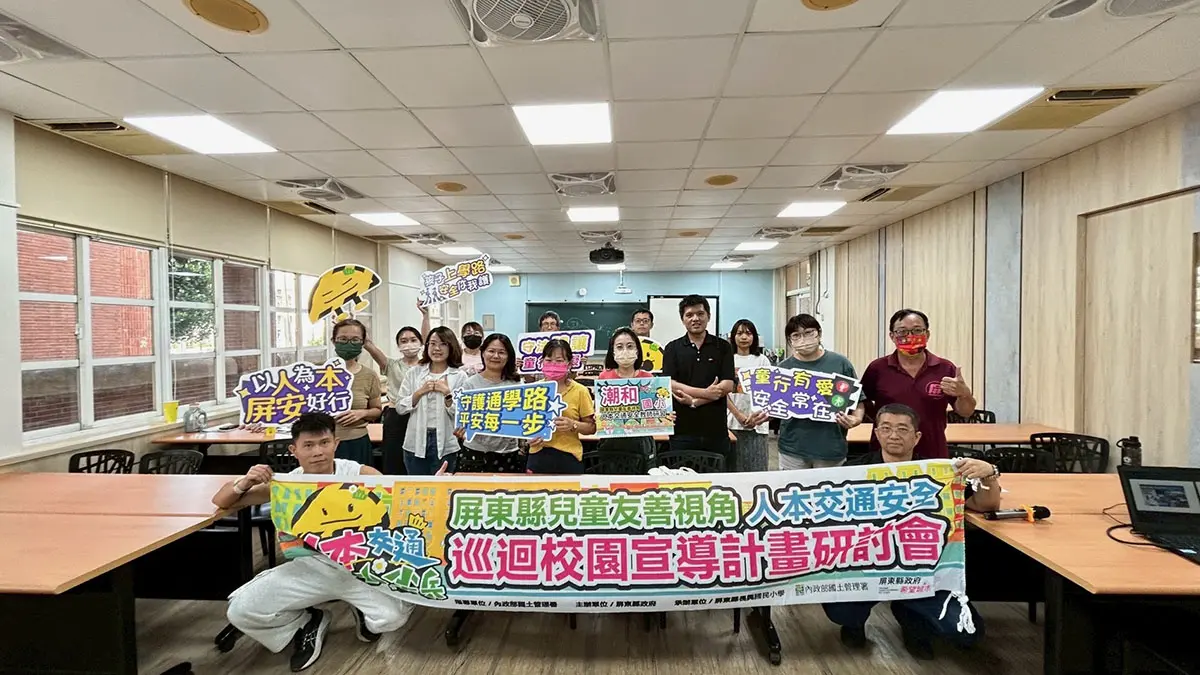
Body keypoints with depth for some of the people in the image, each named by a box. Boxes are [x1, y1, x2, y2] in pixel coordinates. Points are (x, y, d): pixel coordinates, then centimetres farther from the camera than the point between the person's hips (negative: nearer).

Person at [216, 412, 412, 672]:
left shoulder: (360, 475, -17)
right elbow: (220, 502, 2)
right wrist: (243, 483, -22)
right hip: (310, 566, 3)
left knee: (395, 615, -25)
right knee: (240, 610, -13)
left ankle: (362, 610, 15)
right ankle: (308, 624, 16)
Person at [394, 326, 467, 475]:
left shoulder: (459, 376, -2)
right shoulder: (413, 373, 5)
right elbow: (400, 407, 2)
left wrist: (448, 394, -17)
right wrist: (420, 392, -11)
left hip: (445, 444, -2)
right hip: (416, 442, 2)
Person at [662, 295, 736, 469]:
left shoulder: (723, 347, 5)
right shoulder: (673, 348, 5)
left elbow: (727, 385, -4)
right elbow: (669, 384, -6)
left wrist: (694, 401, -13)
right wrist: (705, 392, -14)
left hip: (716, 430, 0)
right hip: (682, 430, 0)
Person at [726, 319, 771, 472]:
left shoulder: (762, 360, 8)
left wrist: (760, 414, -15)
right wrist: (740, 417, -12)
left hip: (758, 422, 1)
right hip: (733, 422, -1)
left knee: (757, 466, 1)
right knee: (733, 467, 1)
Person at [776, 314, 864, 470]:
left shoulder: (840, 363, -1)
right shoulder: (784, 367, 1)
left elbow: (858, 400, 4)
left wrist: (856, 419, -15)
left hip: (831, 447, 0)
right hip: (792, 448, 1)